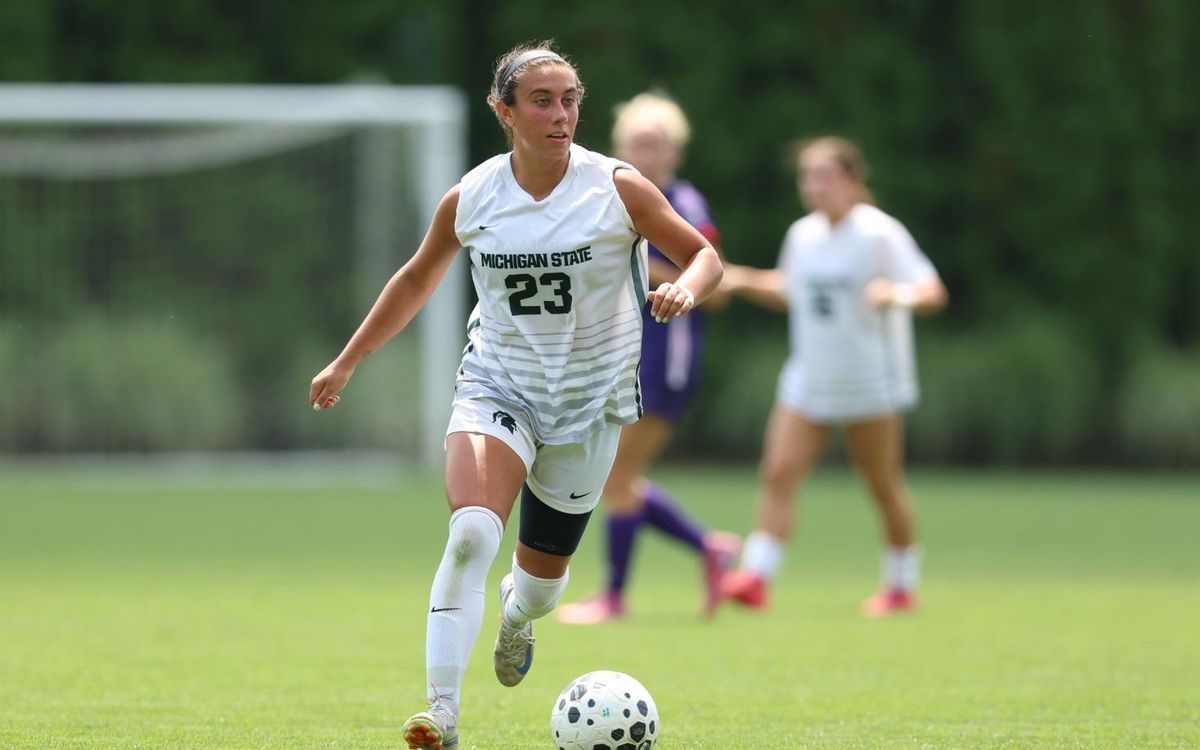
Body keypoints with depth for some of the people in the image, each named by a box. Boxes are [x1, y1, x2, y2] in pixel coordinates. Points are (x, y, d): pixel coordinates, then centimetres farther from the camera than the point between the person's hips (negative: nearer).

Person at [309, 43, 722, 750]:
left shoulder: (618, 188, -10)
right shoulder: (469, 200, -5)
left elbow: (704, 255, -2)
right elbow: (418, 279, 12)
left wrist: (685, 289, -26)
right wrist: (347, 362, 15)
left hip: (591, 400, 0)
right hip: (497, 385, 0)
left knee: (541, 576, 11)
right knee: (471, 532, -27)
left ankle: (517, 613, 51)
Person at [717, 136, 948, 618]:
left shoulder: (880, 234, -11)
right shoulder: (802, 235, 6)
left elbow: (933, 292, -15)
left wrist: (900, 294, -36)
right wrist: (744, 281, 8)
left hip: (871, 383, -5)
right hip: (808, 380, 5)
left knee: (883, 486, 6)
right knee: (778, 472, -11)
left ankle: (902, 586, 21)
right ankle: (756, 576, -15)